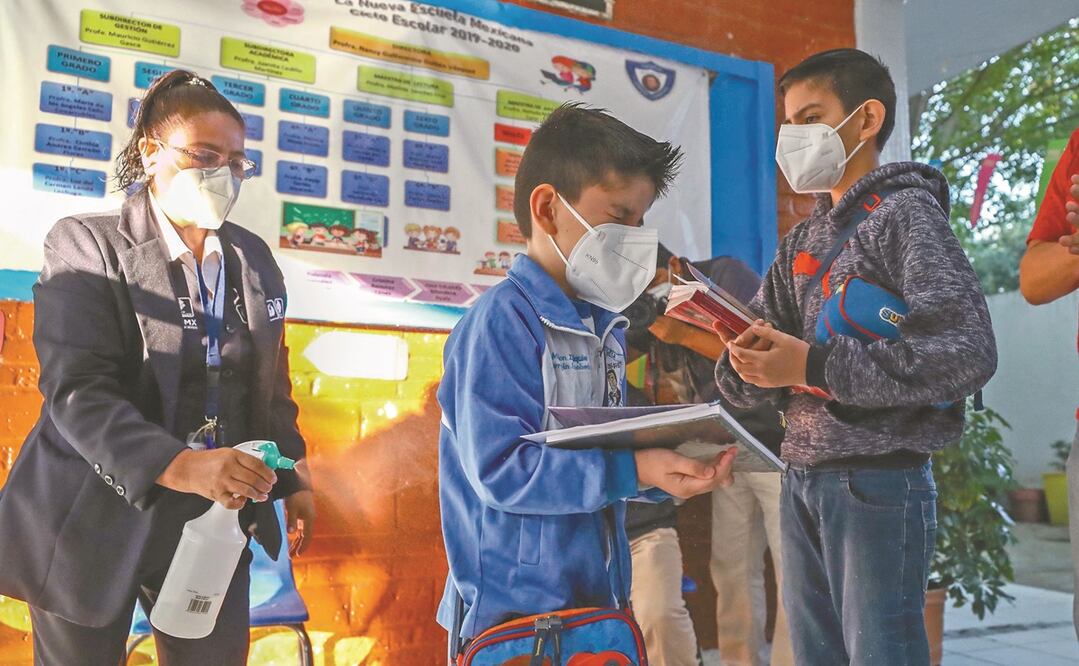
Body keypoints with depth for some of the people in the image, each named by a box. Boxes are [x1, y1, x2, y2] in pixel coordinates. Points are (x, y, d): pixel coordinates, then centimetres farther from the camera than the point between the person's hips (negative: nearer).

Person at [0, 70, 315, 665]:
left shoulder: (253, 256, 7)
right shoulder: (86, 244, -8)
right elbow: (76, 390, -20)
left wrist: (290, 477, 10)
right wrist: (176, 465, -34)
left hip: (216, 517, 4)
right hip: (98, 519, -3)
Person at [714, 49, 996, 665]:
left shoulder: (906, 212, -4)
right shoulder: (801, 242, 15)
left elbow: (969, 351, -18)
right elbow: (751, 378, 12)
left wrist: (815, 366, -21)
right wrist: (748, 361, -13)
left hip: (879, 481, -7)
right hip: (802, 481, 7)